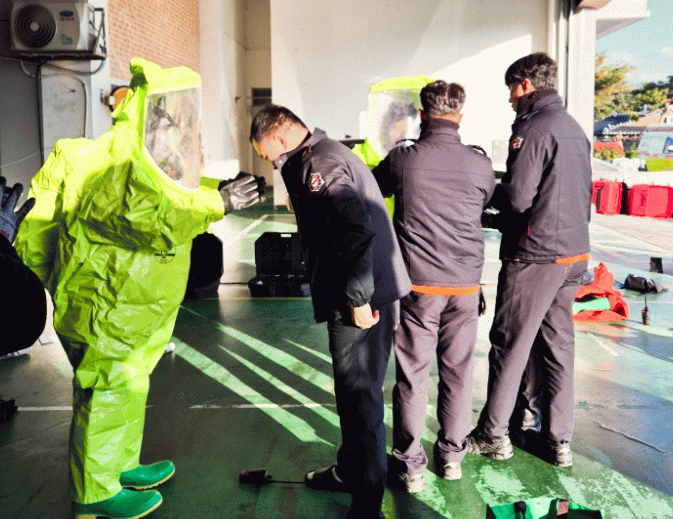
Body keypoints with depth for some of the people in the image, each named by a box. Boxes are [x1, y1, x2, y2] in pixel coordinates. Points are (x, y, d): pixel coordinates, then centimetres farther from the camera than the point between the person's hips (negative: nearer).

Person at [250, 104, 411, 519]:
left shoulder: (319, 164, -15)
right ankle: (351, 470, 37)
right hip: (367, 290, 11)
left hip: (362, 299, -11)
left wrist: (358, 298, -22)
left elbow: (356, 232, -27)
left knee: (359, 395, -3)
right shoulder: (329, 154, 19)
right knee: (354, 388, 21)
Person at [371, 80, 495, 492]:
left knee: (413, 374, 6)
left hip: (419, 284, -2)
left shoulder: (403, 160, -8)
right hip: (466, 285, 2)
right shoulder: (480, 165, -2)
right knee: (458, 370, 14)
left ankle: (410, 465, 13)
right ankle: (452, 455, 27)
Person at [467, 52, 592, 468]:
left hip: (534, 256, -8)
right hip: (574, 253, 8)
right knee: (558, 344, 13)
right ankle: (560, 440, 19)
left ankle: (494, 435, 15)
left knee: (510, 344, 3)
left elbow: (517, 197, -19)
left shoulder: (533, 128, -14)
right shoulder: (575, 128, 13)